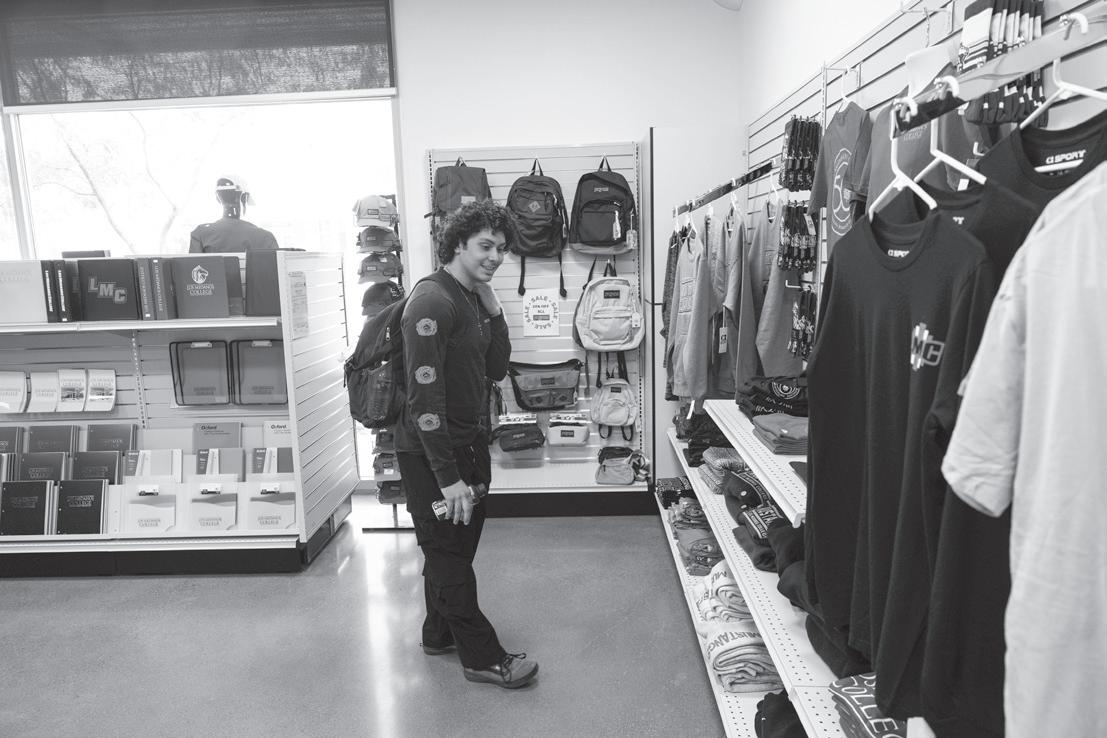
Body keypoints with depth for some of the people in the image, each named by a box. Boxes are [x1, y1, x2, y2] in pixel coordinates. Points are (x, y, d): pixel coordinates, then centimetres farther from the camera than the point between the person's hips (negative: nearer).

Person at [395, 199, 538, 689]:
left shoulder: (475, 300, 9)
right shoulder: (433, 301, -20)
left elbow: (497, 370, 8)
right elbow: (424, 396, -24)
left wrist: (493, 309, -3)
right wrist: (448, 477, -24)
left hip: (469, 443, 9)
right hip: (432, 452, -9)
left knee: (454, 549, 21)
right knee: (449, 555, 6)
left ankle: (439, 634, 40)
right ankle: (482, 657, 20)